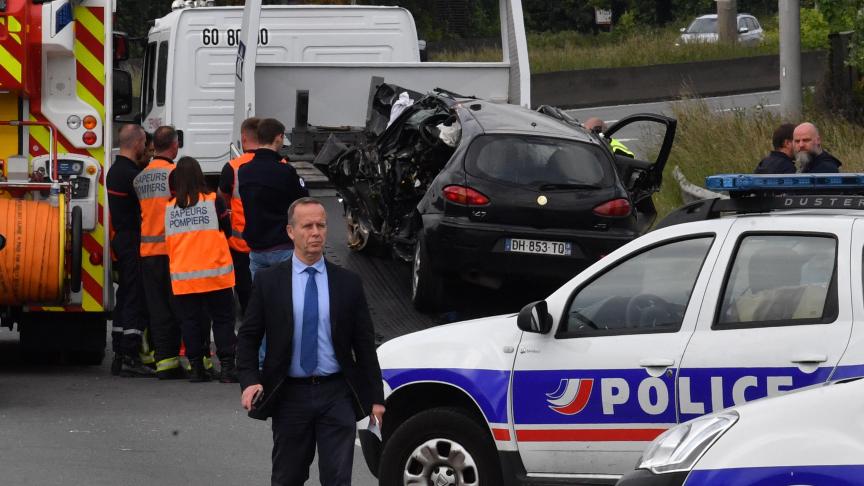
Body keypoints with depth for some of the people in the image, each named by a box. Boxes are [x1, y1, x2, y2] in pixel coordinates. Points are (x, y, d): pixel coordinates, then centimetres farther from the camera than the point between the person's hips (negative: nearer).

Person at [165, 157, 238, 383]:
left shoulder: (169, 207, 1)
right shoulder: (213, 201, -5)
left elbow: (168, 240, 11)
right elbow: (227, 230, 5)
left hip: (182, 275, 2)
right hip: (214, 273, -2)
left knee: (190, 321, 8)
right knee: (223, 319, 3)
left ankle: (196, 367, 7)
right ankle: (227, 366, -3)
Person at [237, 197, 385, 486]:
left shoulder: (348, 283, 4)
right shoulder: (267, 283, 2)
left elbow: (365, 344, 6)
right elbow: (247, 337, 3)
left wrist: (376, 398, 3)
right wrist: (249, 381, -14)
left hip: (336, 395, 0)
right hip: (290, 395, 0)